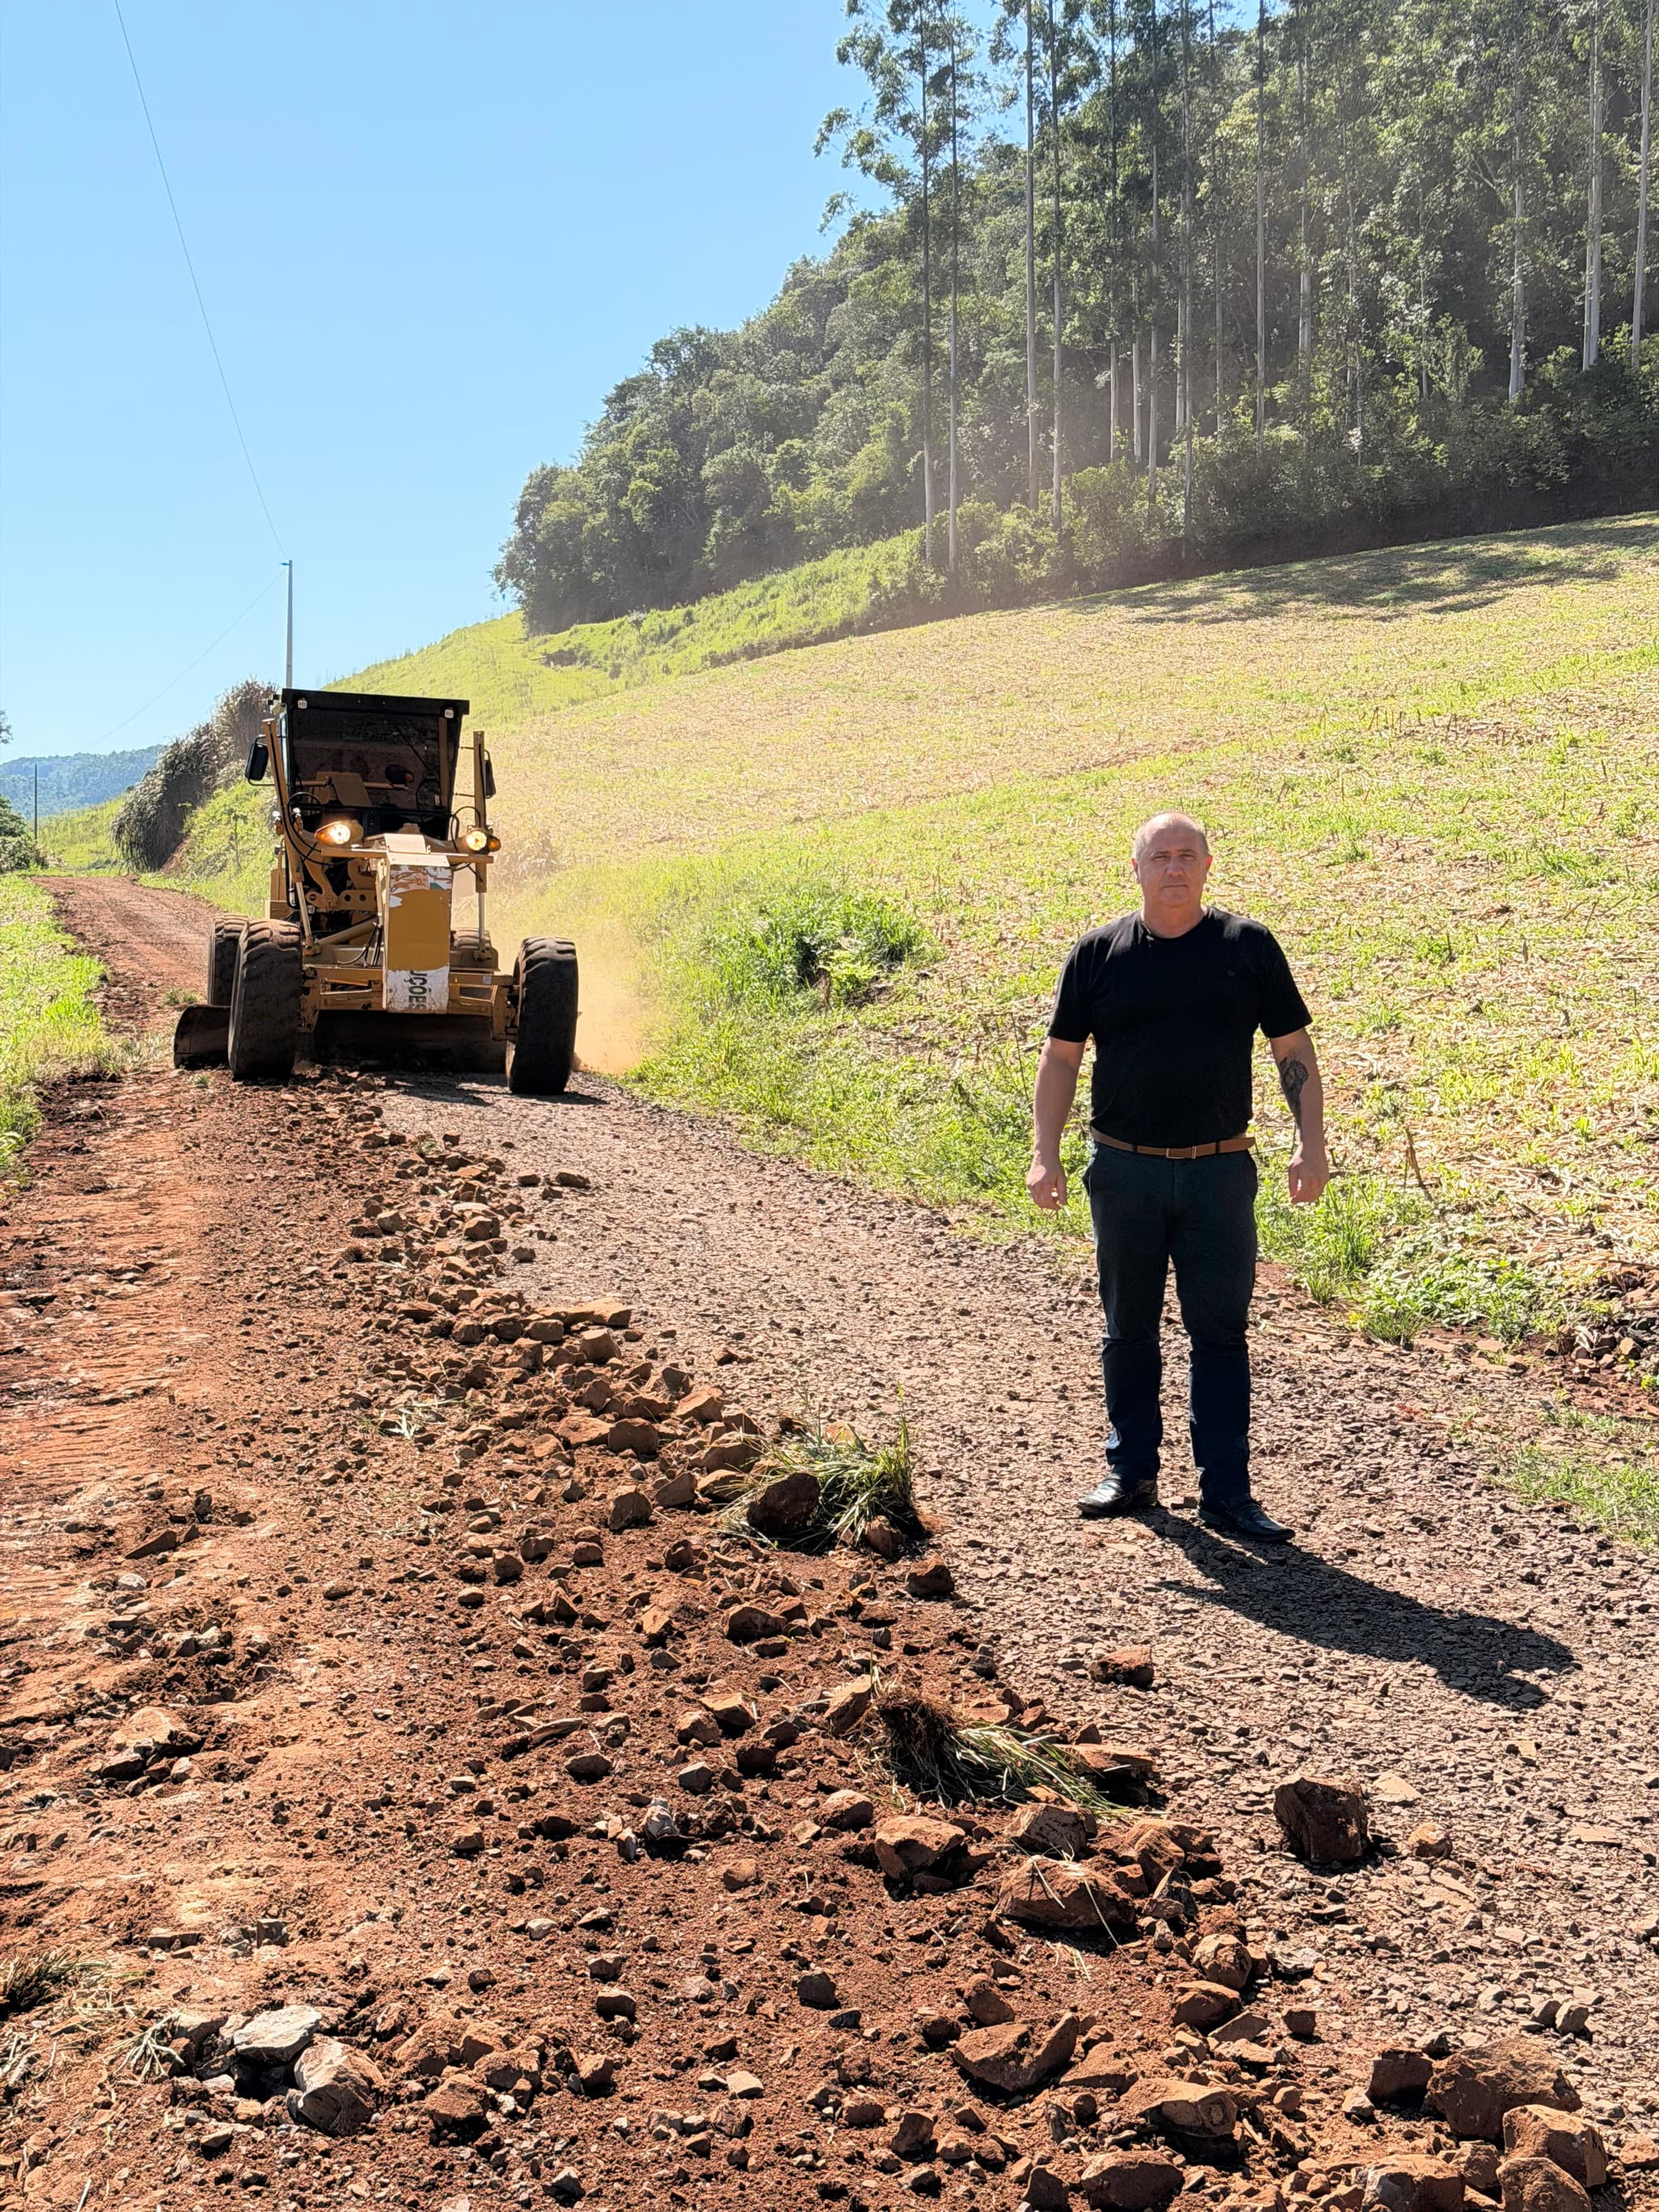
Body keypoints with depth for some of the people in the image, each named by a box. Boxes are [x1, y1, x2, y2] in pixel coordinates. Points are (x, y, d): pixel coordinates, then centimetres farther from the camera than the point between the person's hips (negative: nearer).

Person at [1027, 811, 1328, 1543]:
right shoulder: (1098, 953, 2)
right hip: (1124, 1172, 1)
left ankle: (1225, 1492, 12)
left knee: (1221, 1333, 3)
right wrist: (1044, 1154, -1)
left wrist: (1311, 1143, -3)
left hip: (1220, 1174, -1)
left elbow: (1293, 1048, 5)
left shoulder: (1248, 946, 2)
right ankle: (1131, 1473, 26)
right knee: (1129, 1329, 11)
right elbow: (1060, 1055, 6)